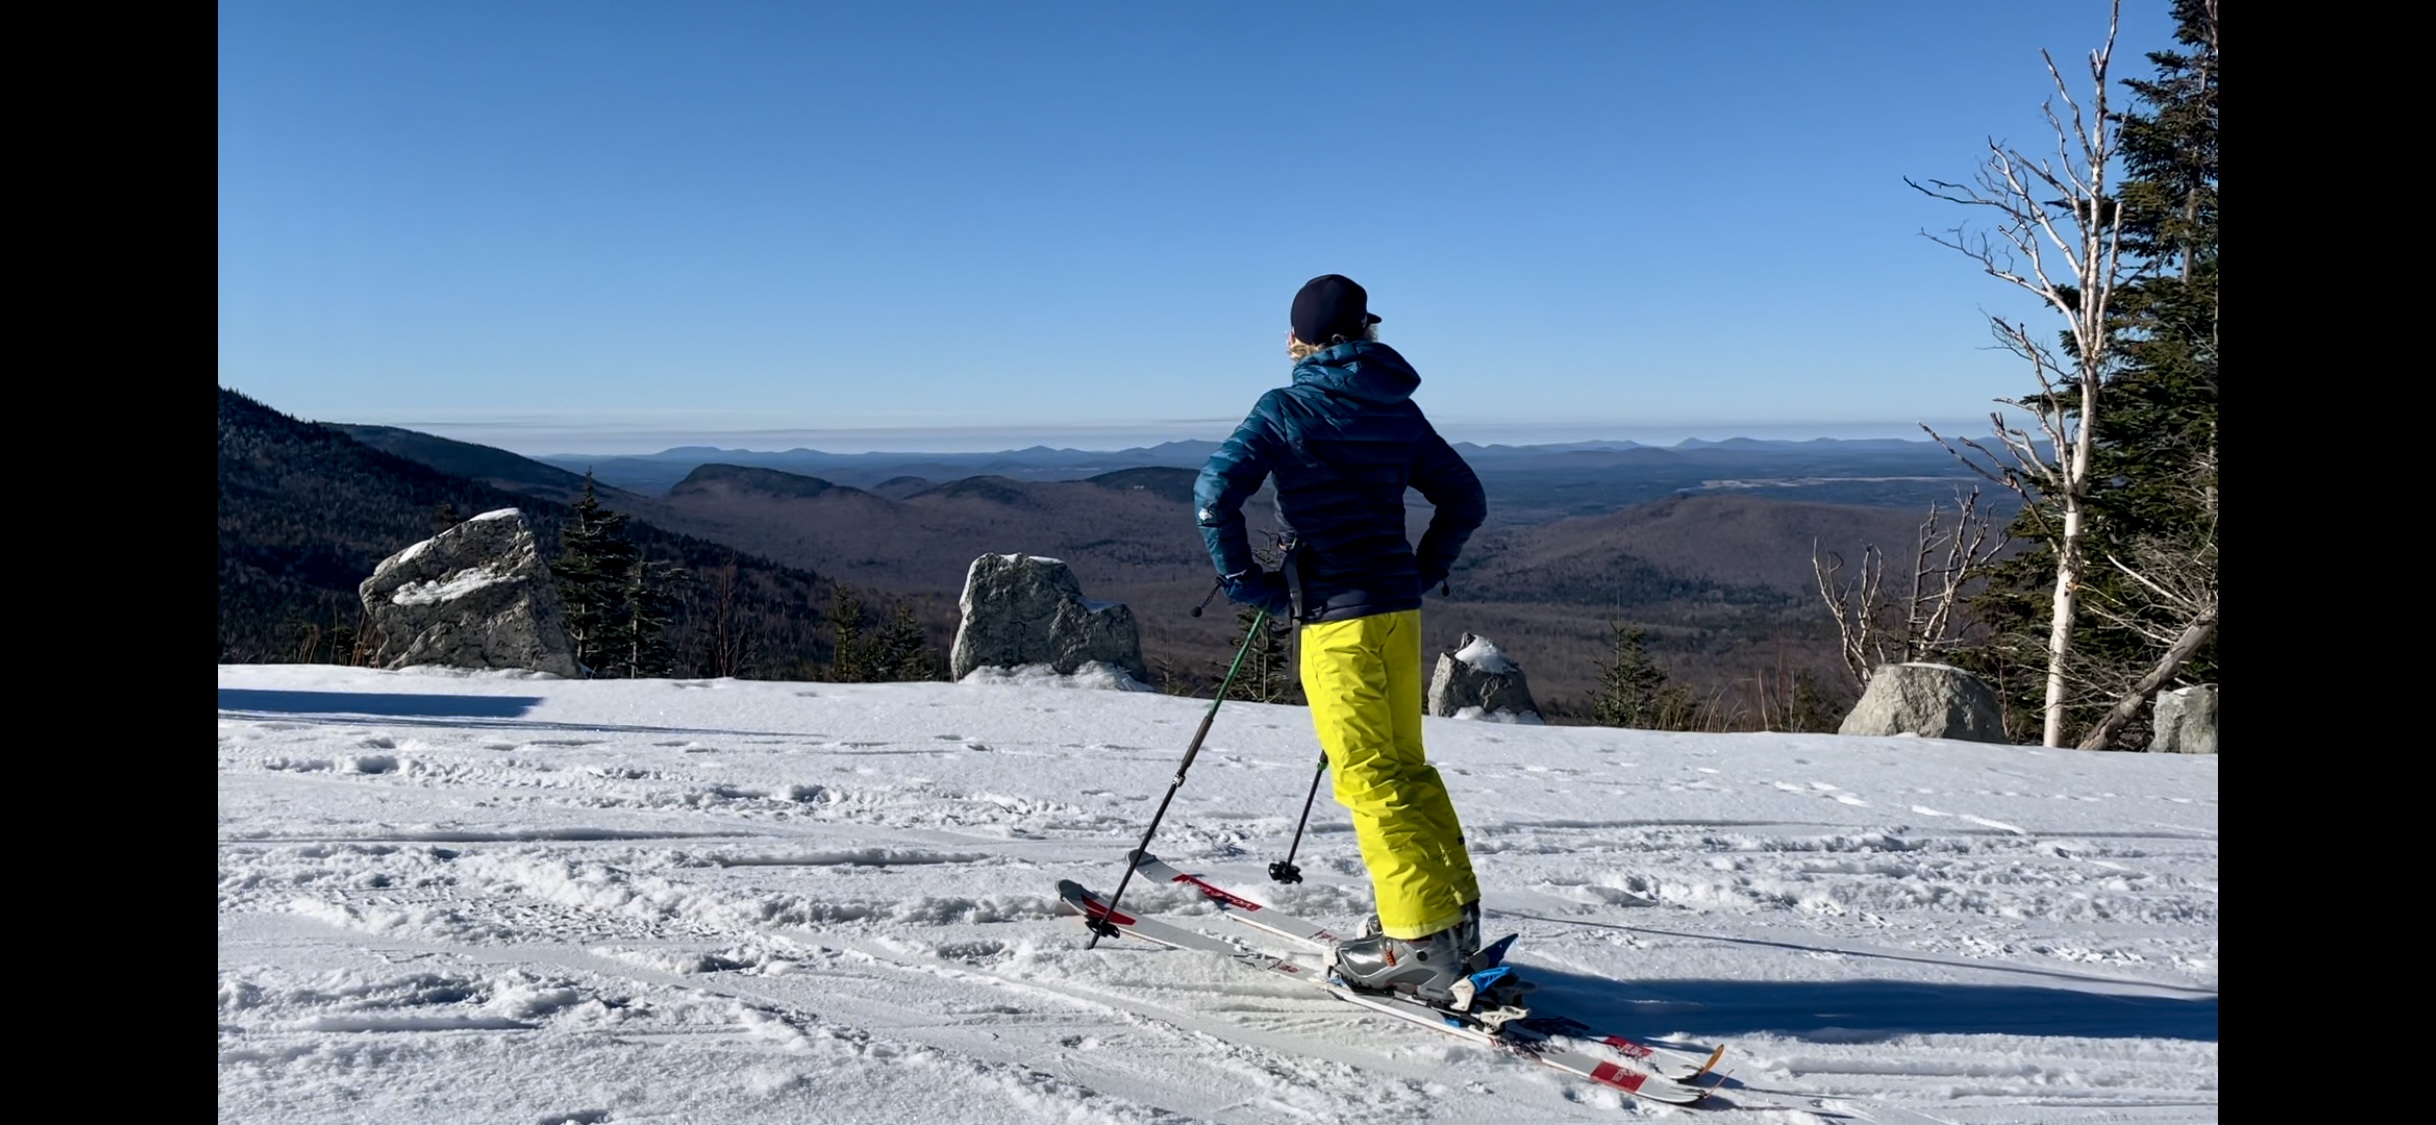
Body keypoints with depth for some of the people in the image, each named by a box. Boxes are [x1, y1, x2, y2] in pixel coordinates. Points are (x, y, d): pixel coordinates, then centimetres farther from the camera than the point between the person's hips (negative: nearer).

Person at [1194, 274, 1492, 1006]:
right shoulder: (1398, 410, 10)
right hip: (1398, 608, 7)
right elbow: (1465, 498, 14)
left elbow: (1216, 490, -18)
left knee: (1369, 777, -3)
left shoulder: (1286, 409, -7)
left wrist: (1244, 579, -8)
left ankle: (1423, 941, -2)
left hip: (1336, 615, -6)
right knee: (1406, 765, 17)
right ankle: (1455, 909, 22)